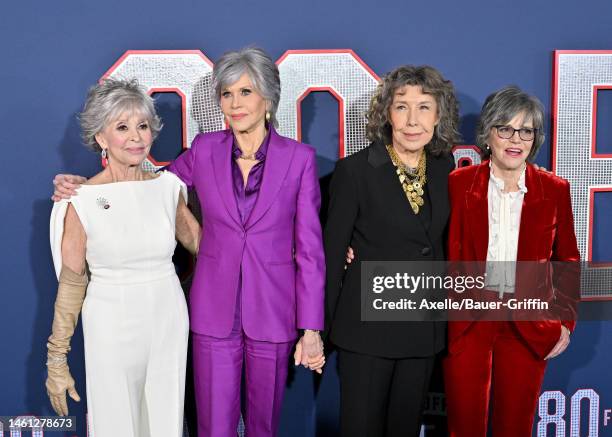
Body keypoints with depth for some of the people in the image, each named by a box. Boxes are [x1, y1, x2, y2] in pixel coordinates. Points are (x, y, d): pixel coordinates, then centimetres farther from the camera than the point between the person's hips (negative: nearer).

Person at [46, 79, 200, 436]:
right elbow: (70, 285, -7)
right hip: (112, 329, -3)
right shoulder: (81, 201, -11)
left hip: (169, 325, 3)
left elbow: (199, 240, 14)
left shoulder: (167, 186, -1)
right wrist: (57, 360, -4)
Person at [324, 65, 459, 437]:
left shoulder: (444, 166, 2)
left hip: (425, 326, 5)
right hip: (368, 324, -4)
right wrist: (319, 328, -8)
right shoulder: (355, 170, -12)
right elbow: (332, 252, -9)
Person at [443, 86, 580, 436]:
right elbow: (448, 253, 2)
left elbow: (567, 260, 8)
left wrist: (566, 322, 4)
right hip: (466, 321, -1)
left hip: (530, 327, 1)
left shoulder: (555, 190, 1)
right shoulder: (459, 183, -2)